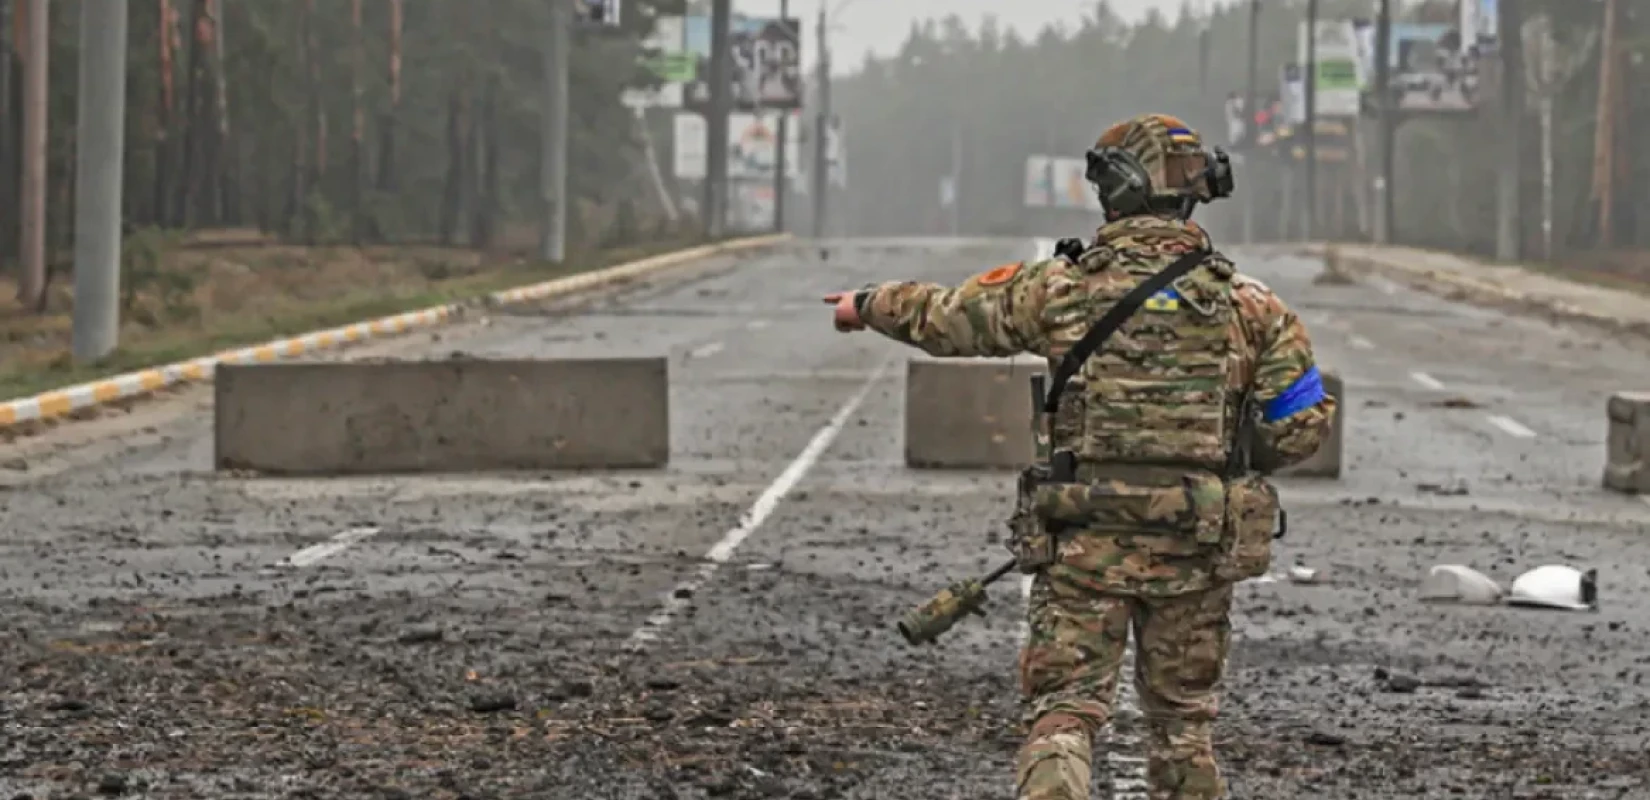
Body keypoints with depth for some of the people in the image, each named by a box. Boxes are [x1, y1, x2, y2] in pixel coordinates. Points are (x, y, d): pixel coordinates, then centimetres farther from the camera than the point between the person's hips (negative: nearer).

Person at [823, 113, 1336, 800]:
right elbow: (1302, 425, 0)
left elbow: (947, 317, 11)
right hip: (1197, 551, 2)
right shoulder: (1245, 303, -1)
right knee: (1183, 723, 16)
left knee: (1062, 715, 0)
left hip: (1086, 544, -1)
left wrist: (868, 306, 31)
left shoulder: (1060, 287, -3)